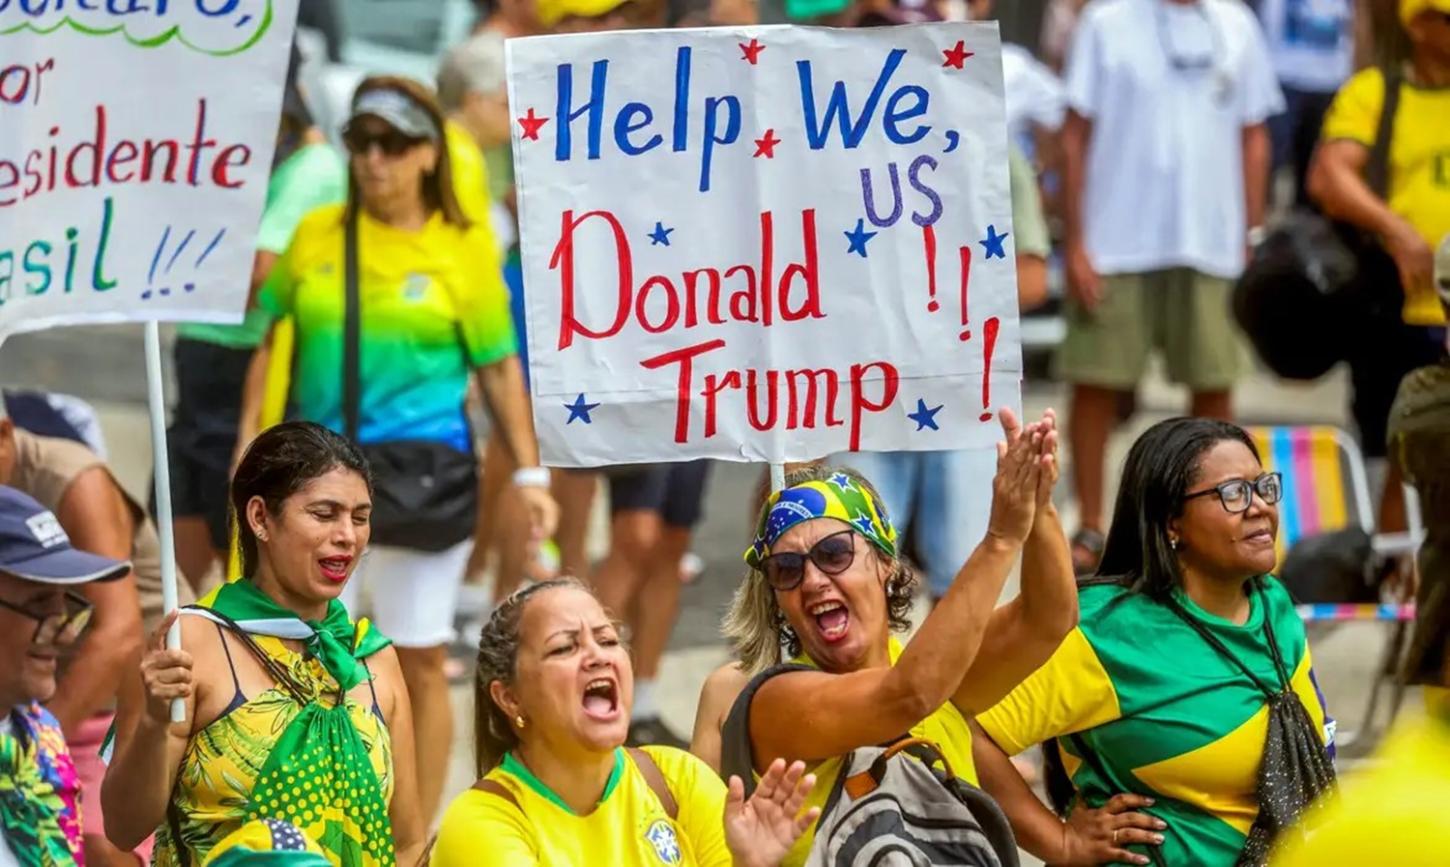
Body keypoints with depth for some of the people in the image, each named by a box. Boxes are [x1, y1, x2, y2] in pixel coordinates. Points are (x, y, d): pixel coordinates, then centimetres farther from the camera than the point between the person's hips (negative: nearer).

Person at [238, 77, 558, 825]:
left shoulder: (464, 247, -1)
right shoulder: (316, 236, 6)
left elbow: (498, 367, 3)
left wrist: (529, 474, 1)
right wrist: (250, 444, 5)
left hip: (424, 473, -2)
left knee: (420, 664, 4)